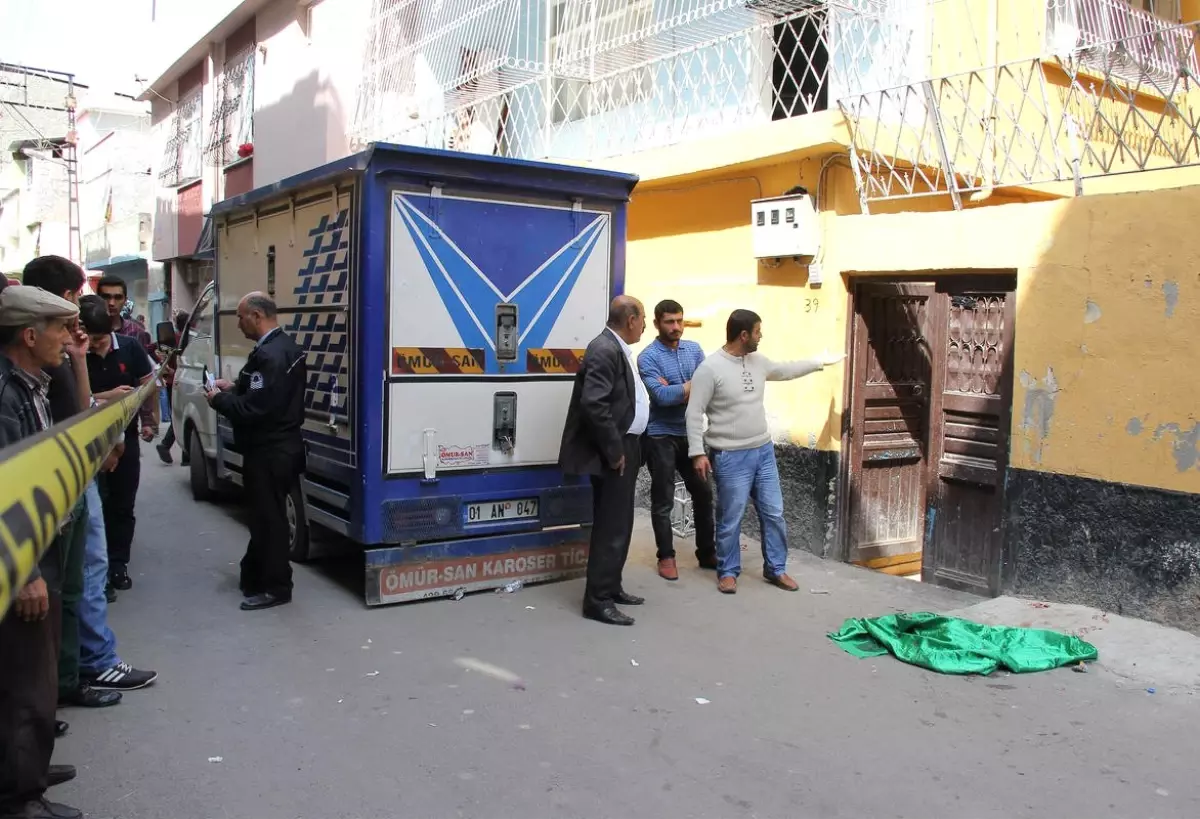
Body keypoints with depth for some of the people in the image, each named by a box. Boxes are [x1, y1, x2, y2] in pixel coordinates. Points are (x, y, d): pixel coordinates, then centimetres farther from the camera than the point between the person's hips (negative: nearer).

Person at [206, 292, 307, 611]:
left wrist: (219, 399, -10)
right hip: (281, 446, 10)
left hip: (269, 452, -10)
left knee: (269, 518, 2)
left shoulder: (267, 355, -24)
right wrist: (233, 388, 10)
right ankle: (255, 574, 34)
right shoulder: (286, 347, 9)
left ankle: (274, 587, 14)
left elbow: (252, 410, -26)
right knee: (265, 514, 20)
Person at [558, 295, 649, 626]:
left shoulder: (618, 349, 12)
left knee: (618, 525, 17)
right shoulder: (604, 350, -20)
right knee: (611, 527, -4)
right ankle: (598, 600, 5)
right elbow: (594, 404, -27)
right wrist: (614, 451, -21)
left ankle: (611, 587, 29)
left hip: (625, 449, 10)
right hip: (613, 454, -10)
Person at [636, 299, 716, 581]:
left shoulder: (694, 349, 6)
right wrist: (693, 385, -13)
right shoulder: (648, 357, -11)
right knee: (663, 500, 3)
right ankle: (666, 556, 17)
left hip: (690, 433, 5)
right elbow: (661, 396, -22)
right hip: (661, 436, -5)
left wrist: (676, 390, -16)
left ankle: (707, 552, 26)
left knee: (703, 493, 11)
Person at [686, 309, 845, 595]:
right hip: (731, 457, -7)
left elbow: (785, 370, 27)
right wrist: (697, 453, -19)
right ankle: (727, 572, 20)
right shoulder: (710, 368, -15)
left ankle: (775, 568, 26)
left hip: (764, 451, 7)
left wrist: (821, 362, 32)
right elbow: (694, 413, -15)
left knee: (774, 514, 11)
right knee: (730, 520, 3)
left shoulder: (758, 361, 6)